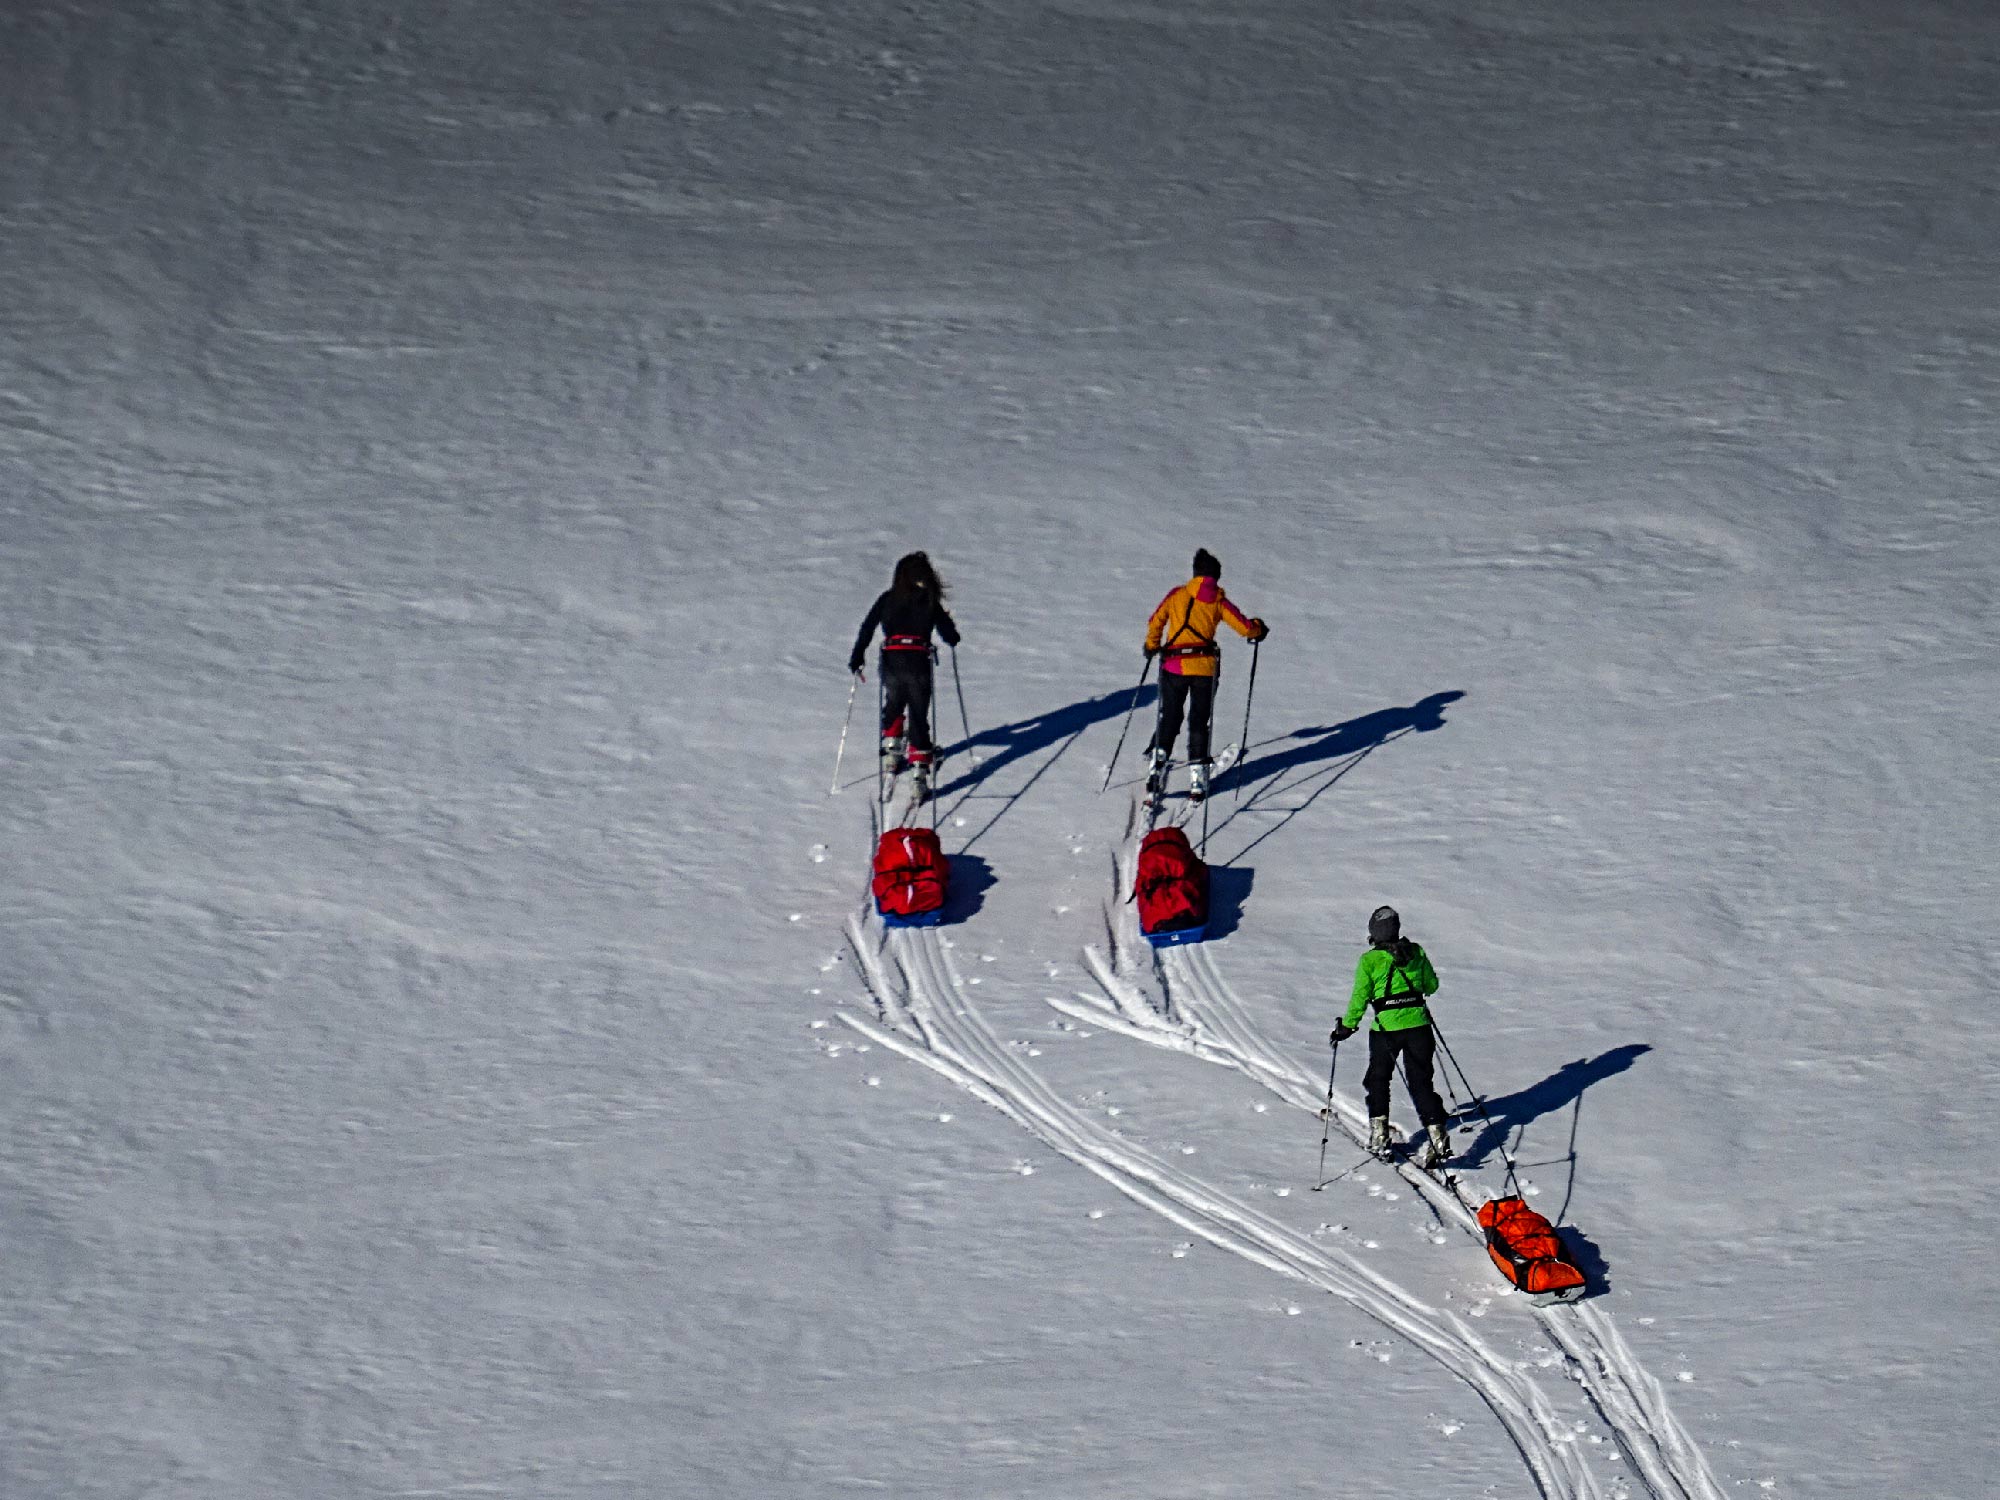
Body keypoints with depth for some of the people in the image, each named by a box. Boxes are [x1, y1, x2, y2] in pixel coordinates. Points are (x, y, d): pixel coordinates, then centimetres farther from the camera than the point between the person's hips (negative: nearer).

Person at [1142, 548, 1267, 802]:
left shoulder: (1176, 595, 5)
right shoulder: (1218, 601, 3)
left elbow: (1155, 622, 6)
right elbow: (1245, 628, 2)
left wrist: (1152, 647, 24)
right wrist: (1259, 629, 25)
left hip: (1174, 666, 0)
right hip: (1205, 668, 0)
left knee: (1169, 717, 14)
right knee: (1199, 722, 11)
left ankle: (1157, 766, -1)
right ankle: (1197, 779, 7)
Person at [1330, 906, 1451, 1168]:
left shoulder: (1370, 960, -9)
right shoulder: (1416, 953, 1)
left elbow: (1360, 998, -8)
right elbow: (1432, 986, 13)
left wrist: (1347, 1027, 2)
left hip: (1386, 1027, -2)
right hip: (1418, 1024, 2)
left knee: (1378, 1079, 19)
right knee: (1420, 1081, 8)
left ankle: (1379, 1136, 17)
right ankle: (1438, 1136, -5)